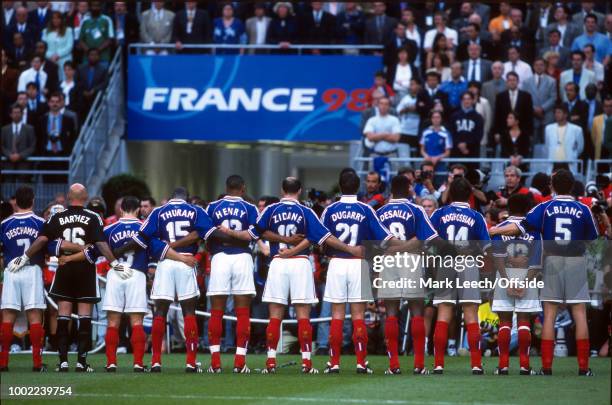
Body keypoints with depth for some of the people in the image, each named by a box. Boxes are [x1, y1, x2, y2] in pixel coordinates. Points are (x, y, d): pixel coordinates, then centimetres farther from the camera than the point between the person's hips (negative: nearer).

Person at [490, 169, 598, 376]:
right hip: (576, 261, 0)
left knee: (549, 315, 2)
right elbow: (593, 238, 7)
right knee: (580, 314, 1)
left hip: (552, 260, 0)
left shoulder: (545, 208, -3)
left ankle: (546, 367, -2)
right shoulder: (583, 210, -1)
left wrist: (492, 231, -4)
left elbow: (520, 227, -9)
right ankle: (583, 367, -2)